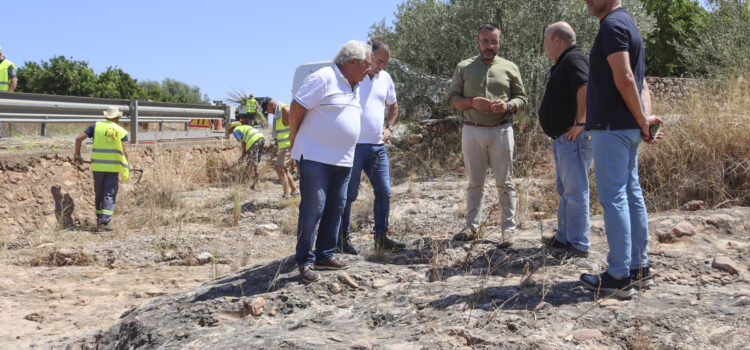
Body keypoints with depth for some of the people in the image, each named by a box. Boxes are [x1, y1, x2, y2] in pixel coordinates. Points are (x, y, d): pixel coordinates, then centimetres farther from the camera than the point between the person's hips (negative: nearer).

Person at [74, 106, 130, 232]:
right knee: (110, 195, 2)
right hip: (113, 167, -2)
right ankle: (103, 223, -8)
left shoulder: (96, 126, 4)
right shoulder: (121, 131, 0)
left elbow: (79, 138, 1)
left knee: (98, 194, 16)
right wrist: (126, 170, 5)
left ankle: (100, 220, 24)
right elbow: (123, 152, -4)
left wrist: (77, 155, 12)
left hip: (97, 166, 2)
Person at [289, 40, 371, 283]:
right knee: (313, 209, -7)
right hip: (316, 158, -9)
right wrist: (294, 142, -4)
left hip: (343, 160, 9)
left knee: (336, 209, 11)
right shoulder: (323, 78, -11)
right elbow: (296, 109, -12)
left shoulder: (354, 87, 17)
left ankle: (325, 256, 22)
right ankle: (304, 261, 2)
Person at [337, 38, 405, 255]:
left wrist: (389, 127, 12)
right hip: (354, 146, -6)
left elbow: (393, 106, 28)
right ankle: (342, 238, 11)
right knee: (348, 194, 0)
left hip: (378, 146, 7)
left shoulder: (385, 78, 12)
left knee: (384, 192, 7)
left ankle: (381, 238, 17)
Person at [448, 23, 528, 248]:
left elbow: (522, 99, 10)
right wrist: (472, 102, -13)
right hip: (472, 131, 1)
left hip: (501, 131, -1)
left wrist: (508, 106, -12)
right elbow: (453, 97, 6)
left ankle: (508, 229, 5)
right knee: (475, 182, 7)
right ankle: (472, 227, 13)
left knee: (504, 183, 0)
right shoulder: (464, 67, 10)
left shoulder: (510, 68, 10)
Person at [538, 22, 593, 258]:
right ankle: (564, 237, 30)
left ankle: (579, 244, -1)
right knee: (565, 190, 19)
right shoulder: (563, 63, 19)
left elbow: (586, 89, -31)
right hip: (563, 138, 11)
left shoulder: (574, 60, -15)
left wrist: (580, 123, -26)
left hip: (575, 138, -11)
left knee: (575, 190, -7)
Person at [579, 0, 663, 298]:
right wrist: (646, 118, 1)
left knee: (613, 198, -7)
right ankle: (639, 268, 19)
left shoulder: (612, 25, -12)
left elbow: (625, 79, -21)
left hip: (612, 128, -10)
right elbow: (642, 85, 15)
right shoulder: (628, 26, 20)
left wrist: (642, 121, -13)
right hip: (627, 129, 10)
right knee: (631, 195, 12)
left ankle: (619, 276, -4)